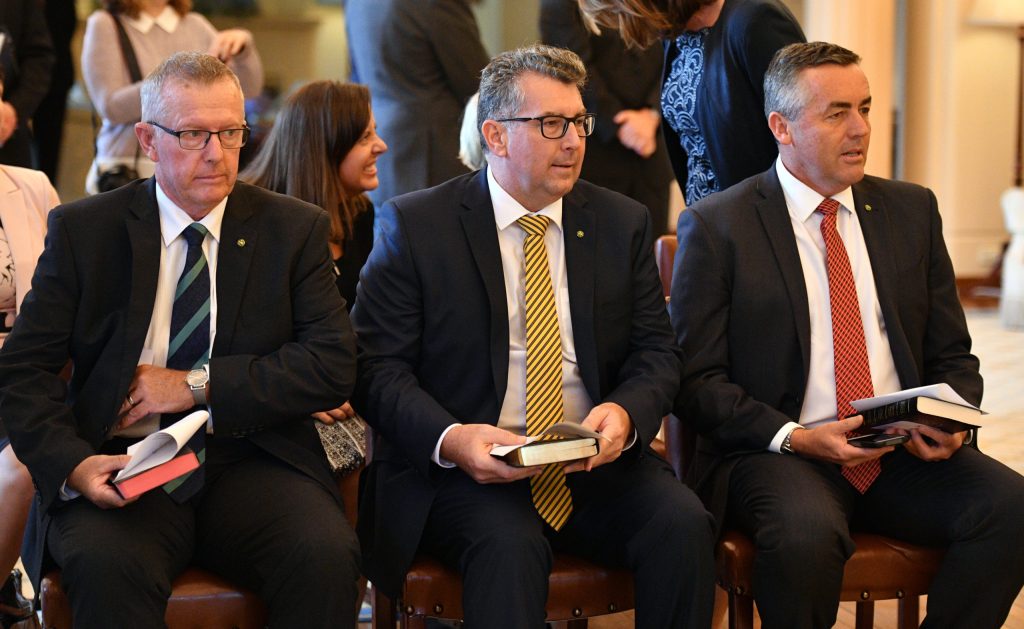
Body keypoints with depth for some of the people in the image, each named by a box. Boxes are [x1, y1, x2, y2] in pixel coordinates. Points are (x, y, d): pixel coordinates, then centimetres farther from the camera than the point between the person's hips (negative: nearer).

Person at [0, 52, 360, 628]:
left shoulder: (295, 230, 8)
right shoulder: (82, 230, 7)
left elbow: (334, 366, 0)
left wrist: (197, 385, -9)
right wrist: (72, 463, -17)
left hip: (252, 466, 1)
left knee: (328, 556, -29)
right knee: (105, 564, -34)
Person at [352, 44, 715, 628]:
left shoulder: (624, 223, 11)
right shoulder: (415, 225, 1)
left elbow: (657, 353, 11)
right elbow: (378, 365, -3)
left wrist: (625, 414, -13)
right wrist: (449, 439, -22)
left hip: (597, 463, 4)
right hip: (468, 469, -3)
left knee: (684, 524, -24)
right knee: (508, 544, -35)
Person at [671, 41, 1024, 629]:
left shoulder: (911, 209, 14)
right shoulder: (717, 226, 0)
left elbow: (952, 355, 17)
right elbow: (696, 379, -2)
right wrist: (794, 437, -16)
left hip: (905, 450, 4)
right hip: (776, 451, -4)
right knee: (806, 531, -36)